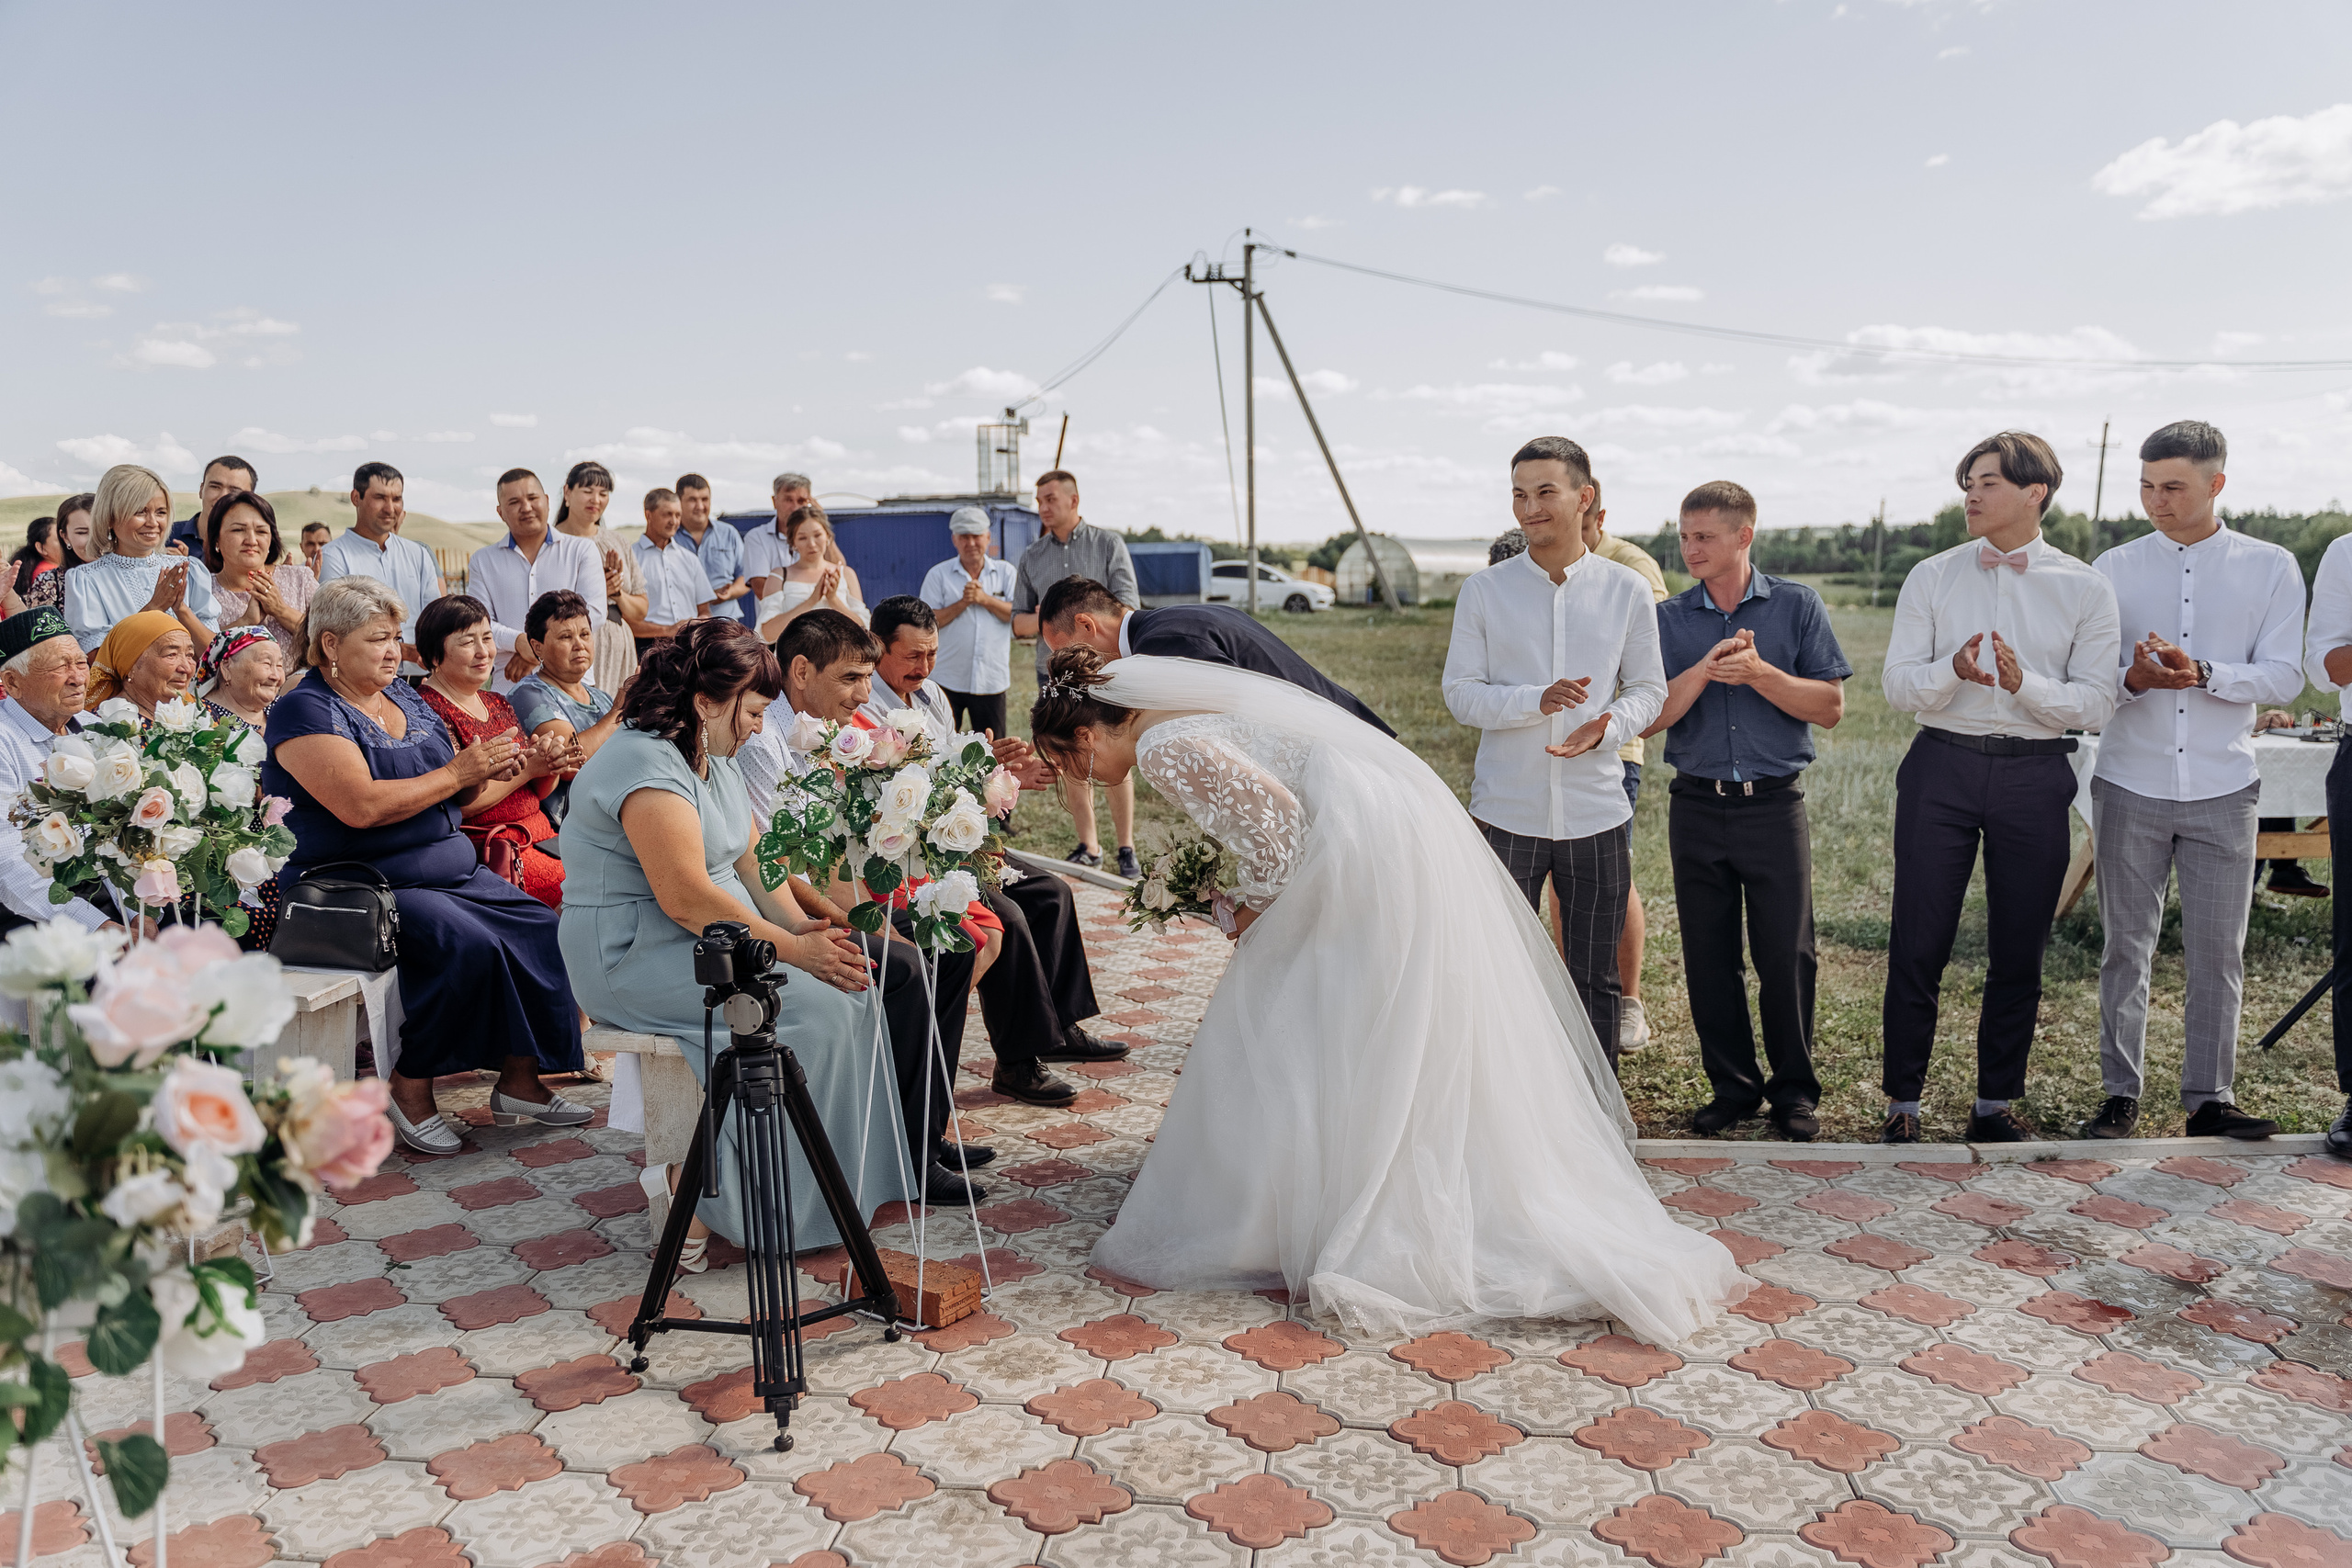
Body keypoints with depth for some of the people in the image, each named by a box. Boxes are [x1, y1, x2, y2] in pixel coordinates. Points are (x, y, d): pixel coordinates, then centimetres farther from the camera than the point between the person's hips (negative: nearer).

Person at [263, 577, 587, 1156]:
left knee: (538, 927, -10)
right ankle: (410, 1088, -12)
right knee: (467, 944, -29)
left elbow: (448, 798, 18)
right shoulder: (305, 711, -9)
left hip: (448, 869, 8)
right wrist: (458, 771, -16)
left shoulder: (405, 696, 15)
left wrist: (486, 771, -4)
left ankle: (519, 1080, -3)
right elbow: (363, 806, -23)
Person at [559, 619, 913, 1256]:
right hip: (636, 957, -10)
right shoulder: (648, 765, -20)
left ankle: (858, 1173, -1)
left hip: (718, 939, 10)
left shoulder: (714, 757, 12)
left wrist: (801, 926, -4)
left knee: (844, 982, -4)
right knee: (812, 1008, -23)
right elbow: (687, 898, -26)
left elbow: (751, 860, 13)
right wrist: (793, 948, -21)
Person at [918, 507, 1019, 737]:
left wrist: (985, 599, -12)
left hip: (992, 681, 1)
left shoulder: (1006, 572, 8)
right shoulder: (938, 575, 4)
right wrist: (963, 603, -13)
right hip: (947, 681, -1)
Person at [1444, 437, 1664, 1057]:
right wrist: (1535, 701, -20)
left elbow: (1648, 688, 7)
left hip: (1597, 815, 1)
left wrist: (1608, 726, -15)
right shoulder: (1482, 591, 1)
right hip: (1506, 813, 0)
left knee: (1593, 981, 10)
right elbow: (1460, 692, -2)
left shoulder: (1627, 592, 4)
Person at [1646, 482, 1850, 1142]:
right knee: (1709, 957, 7)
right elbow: (1650, 717, -3)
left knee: (1787, 955, 0)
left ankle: (1794, 1093, 16)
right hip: (1697, 808, 2)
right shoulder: (1669, 619, 6)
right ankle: (1733, 1087, 21)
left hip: (1774, 804, -2)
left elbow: (1830, 706, -2)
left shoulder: (1797, 605, 2)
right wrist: (1706, 667, -16)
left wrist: (1759, 673, -15)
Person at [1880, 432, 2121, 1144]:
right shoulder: (1932, 577, 5)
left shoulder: (2085, 590, 3)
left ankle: (1996, 1103, 22)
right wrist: (1952, 670, -21)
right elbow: (1897, 685, -1)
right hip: (1942, 768, 0)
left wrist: (2024, 684, -20)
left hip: (2034, 773, 0)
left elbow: (2096, 702, -3)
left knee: (2018, 952, 7)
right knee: (1918, 946, 1)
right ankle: (1902, 1103, 12)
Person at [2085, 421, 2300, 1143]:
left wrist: (2202, 673, -19)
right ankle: (2121, 1095, 14)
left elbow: (2285, 676, -2)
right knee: (2127, 946, 5)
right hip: (2131, 787, 0)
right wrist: (2134, 680, -19)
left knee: (2218, 953, 5)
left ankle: (2209, 1099, 15)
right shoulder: (2113, 569, 4)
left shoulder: (2271, 568, 3)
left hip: (2222, 791, 0)